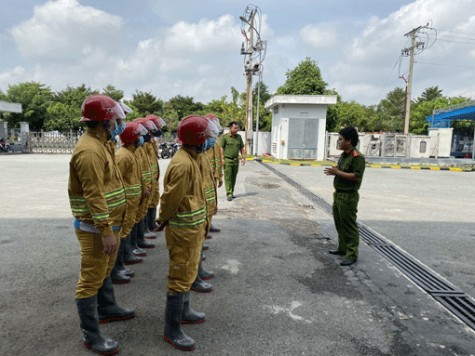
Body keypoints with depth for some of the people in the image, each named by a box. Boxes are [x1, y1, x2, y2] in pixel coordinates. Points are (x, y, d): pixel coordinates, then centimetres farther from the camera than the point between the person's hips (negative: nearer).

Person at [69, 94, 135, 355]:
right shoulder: (89, 150, -23)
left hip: (109, 222, 10)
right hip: (95, 227, -10)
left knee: (105, 269, 24)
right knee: (91, 279, 2)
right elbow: (94, 196, -26)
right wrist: (106, 231, -26)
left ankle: (107, 309, 44)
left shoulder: (102, 143, 10)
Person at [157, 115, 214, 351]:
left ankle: (183, 311, 40)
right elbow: (171, 199, -21)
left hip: (193, 226, 10)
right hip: (183, 229, -10)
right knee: (180, 277, 1)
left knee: (188, 273, 22)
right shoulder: (183, 164, -25)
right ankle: (172, 330, 15)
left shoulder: (190, 158, 8)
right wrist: (164, 221, -5)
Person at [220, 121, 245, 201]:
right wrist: (222, 159, -12)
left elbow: (242, 148, 16)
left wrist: (243, 157, 7)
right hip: (227, 160, -5)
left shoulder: (239, 137, 11)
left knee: (233, 177, 10)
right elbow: (221, 148, -6)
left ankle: (231, 193, 21)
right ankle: (229, 194, -4)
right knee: (228, 177, -5)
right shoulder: (224, 137, -5)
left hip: (236, 160, 5)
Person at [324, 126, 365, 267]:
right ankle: (342, 248, 32)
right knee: (339, 223, 18)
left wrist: (337, 172, -22)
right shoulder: (344, 155, 12)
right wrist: (334, 172, 4)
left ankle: (352, 255, 7)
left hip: (348, 196, -10)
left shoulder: (357, 156, -17)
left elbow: (357, 176, -24)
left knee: (349, 226, -2)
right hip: (339, 194, 10)